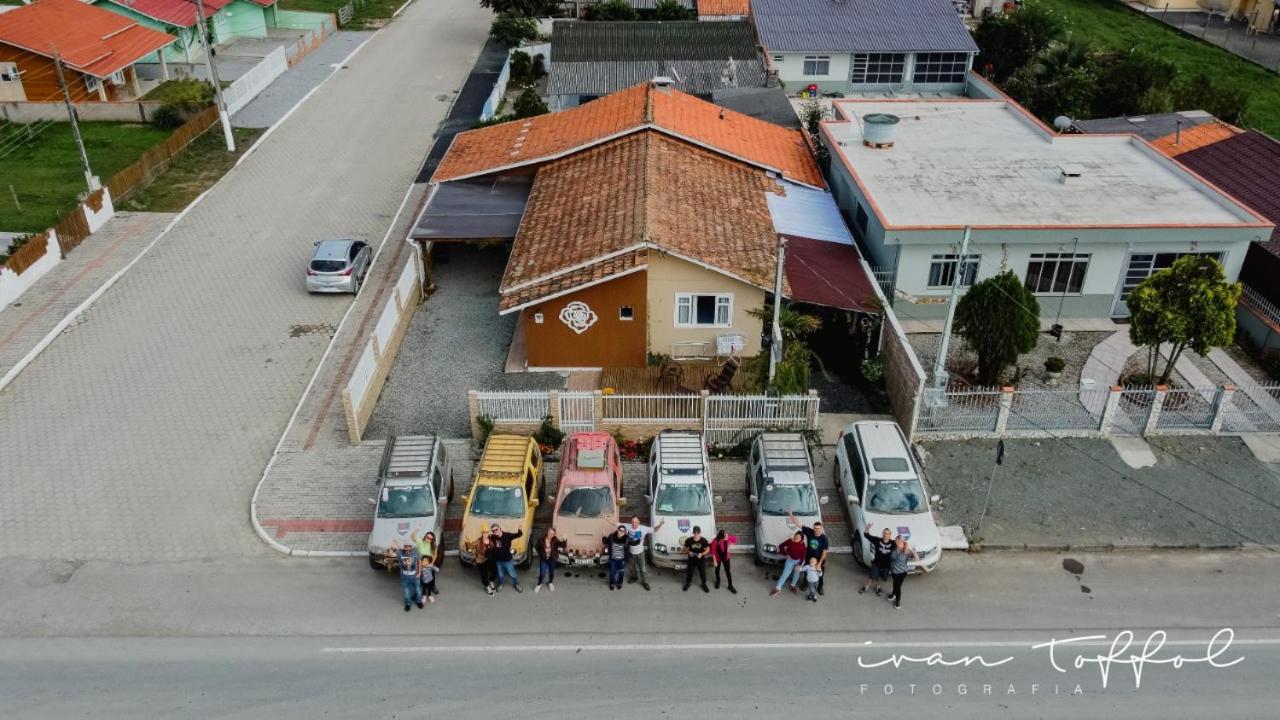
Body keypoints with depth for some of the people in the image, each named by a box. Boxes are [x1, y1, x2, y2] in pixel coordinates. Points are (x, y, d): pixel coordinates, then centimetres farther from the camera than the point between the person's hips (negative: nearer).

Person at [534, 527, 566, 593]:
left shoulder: (555, 540, -15)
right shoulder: (542, 540, -13)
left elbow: (562, 545, -28)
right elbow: (538, 548, 5)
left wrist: (564, 540, -48)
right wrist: (540, 554, -2)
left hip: (552, 559, 1)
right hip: (543, 559, -1)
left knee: (551, 572, 16)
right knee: (542, 573, 0)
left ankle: (550, 583, 44)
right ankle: (539, 584, 28)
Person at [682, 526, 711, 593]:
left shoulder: (703, 540, -19)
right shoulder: (688, 540, -18)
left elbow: (708, 549, -6)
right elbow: (685, 548, -1)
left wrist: (702, 554, -23)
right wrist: (689, 552, -22)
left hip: (701, 560, 0)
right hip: (691, 560, 0)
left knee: (703, 573, 14)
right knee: (689, 572, 18)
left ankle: (704, 584, 39)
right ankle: (688, 583, 45)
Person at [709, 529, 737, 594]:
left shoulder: (728, 537, -25)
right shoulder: (715, 542, -33)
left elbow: (735, 538, -5)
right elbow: (713, 552, -19)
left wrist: (730, 546, -11)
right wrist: (714, 561, -13)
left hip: (726, 557, 2)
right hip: (718, 558, -2)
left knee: (728, 571, 10)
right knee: (717, 570, 21)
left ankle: (730, 586, 26)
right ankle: (718, 581, 49)